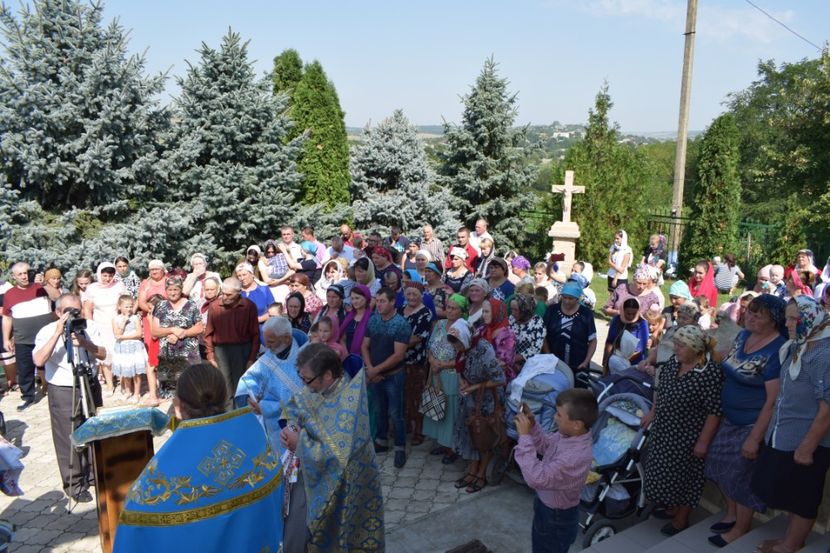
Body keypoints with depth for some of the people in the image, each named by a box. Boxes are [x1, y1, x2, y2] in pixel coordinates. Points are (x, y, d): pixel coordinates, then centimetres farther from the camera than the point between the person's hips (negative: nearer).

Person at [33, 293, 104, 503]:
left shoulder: (89, 328, 1)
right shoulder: (47, 331, -10)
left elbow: (103, 355, -6)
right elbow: (39, 360, -25)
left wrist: (85, 343, -24)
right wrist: (58, 333, -28)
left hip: (90, 387, 4)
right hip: (63, 392, -4)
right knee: (69, 440, 2)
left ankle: (94, 474, 32)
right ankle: (74, 485, 15)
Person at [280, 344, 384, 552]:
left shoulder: (349, 404, -29)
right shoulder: (319, 387, -6)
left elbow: (338, 457, -29)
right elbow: (295, 405, 13)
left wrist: (300, 444, -21)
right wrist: (290, 426, -8)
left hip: (336, 483, -7)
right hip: (309, 471, 7)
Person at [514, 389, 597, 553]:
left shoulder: (576, 456, -40)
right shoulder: (567, 435, -13)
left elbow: (536, 478, -41)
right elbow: (546, 445, 8)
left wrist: (525, 436, -38)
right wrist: (532, 425, -10)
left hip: (557, 518, -7)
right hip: (545, 506, 7)